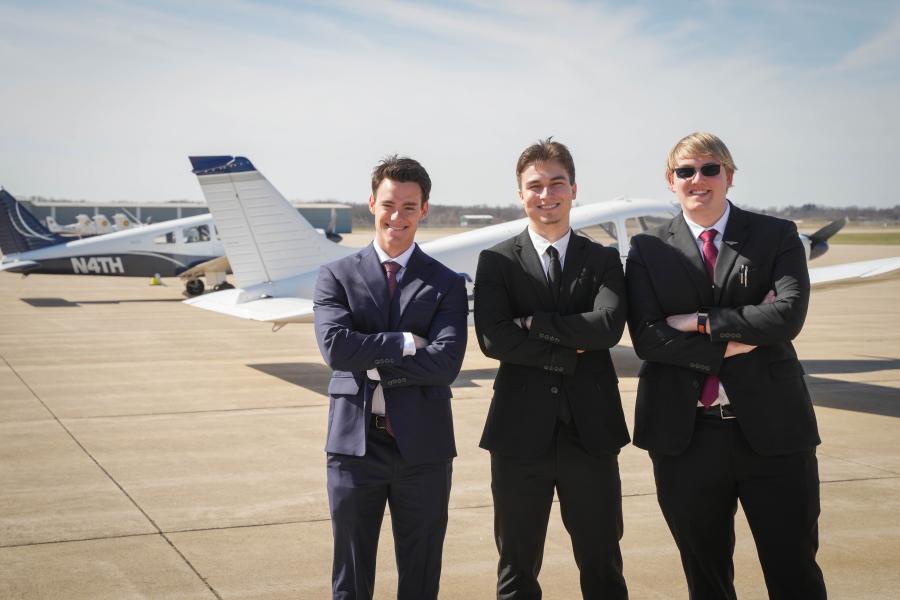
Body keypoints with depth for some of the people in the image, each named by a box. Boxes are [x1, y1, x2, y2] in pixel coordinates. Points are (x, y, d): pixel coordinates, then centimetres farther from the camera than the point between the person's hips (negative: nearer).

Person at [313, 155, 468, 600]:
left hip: (423, 446, 0)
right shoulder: (337, 276, 3)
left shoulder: (446, 284, 2)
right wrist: (405, 342, -13)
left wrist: (371, 361, -14)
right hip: (354, 444, 0)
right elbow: (335, 347, -14)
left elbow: (446, 363, -13)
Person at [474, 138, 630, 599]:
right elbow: (492, 338, -13)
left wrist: (535, 322, -13)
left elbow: (609, 326, -13)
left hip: (590, 434, 1)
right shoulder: (497, 262, 2)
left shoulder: (603, 260, 6)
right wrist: (569, 353, -12)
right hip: (520, 434, -1)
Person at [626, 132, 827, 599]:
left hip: (772, 427, -1)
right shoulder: (648, 249, 4)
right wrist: (731, 346, -14)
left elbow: (789, 314, -14)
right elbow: (646, 337, -8)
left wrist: (702, 322, -12)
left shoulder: (776, 236, 2)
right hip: (685, 434, 1)